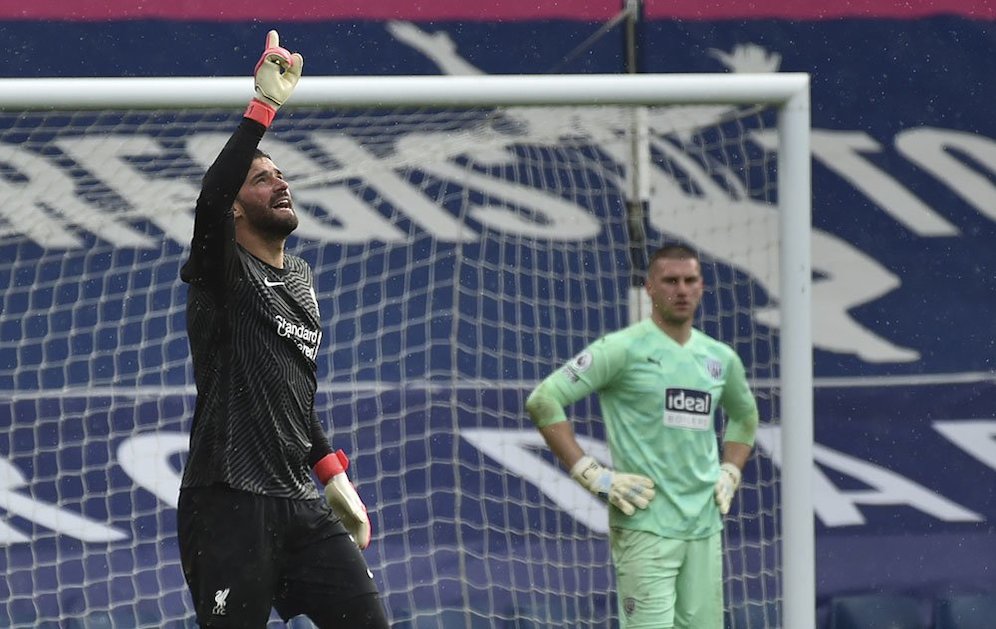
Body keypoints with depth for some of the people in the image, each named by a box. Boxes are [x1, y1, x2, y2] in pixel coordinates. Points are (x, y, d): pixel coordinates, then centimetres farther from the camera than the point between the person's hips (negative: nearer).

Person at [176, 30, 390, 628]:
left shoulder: (300, 277, 19)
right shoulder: (223, 271, -4)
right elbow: (211, 197, -26)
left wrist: (335, 478, 23)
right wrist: (265, 104, -29)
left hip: (300, 502, 7)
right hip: (229, 506, -7)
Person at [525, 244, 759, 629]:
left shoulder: (721, 358, 13)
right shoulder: (623, 349, -6)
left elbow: (745, 416, 34)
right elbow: (543, 401, -10)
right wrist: (593, 476, -13)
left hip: (705, 527, 6)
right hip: (644, 526, -6)